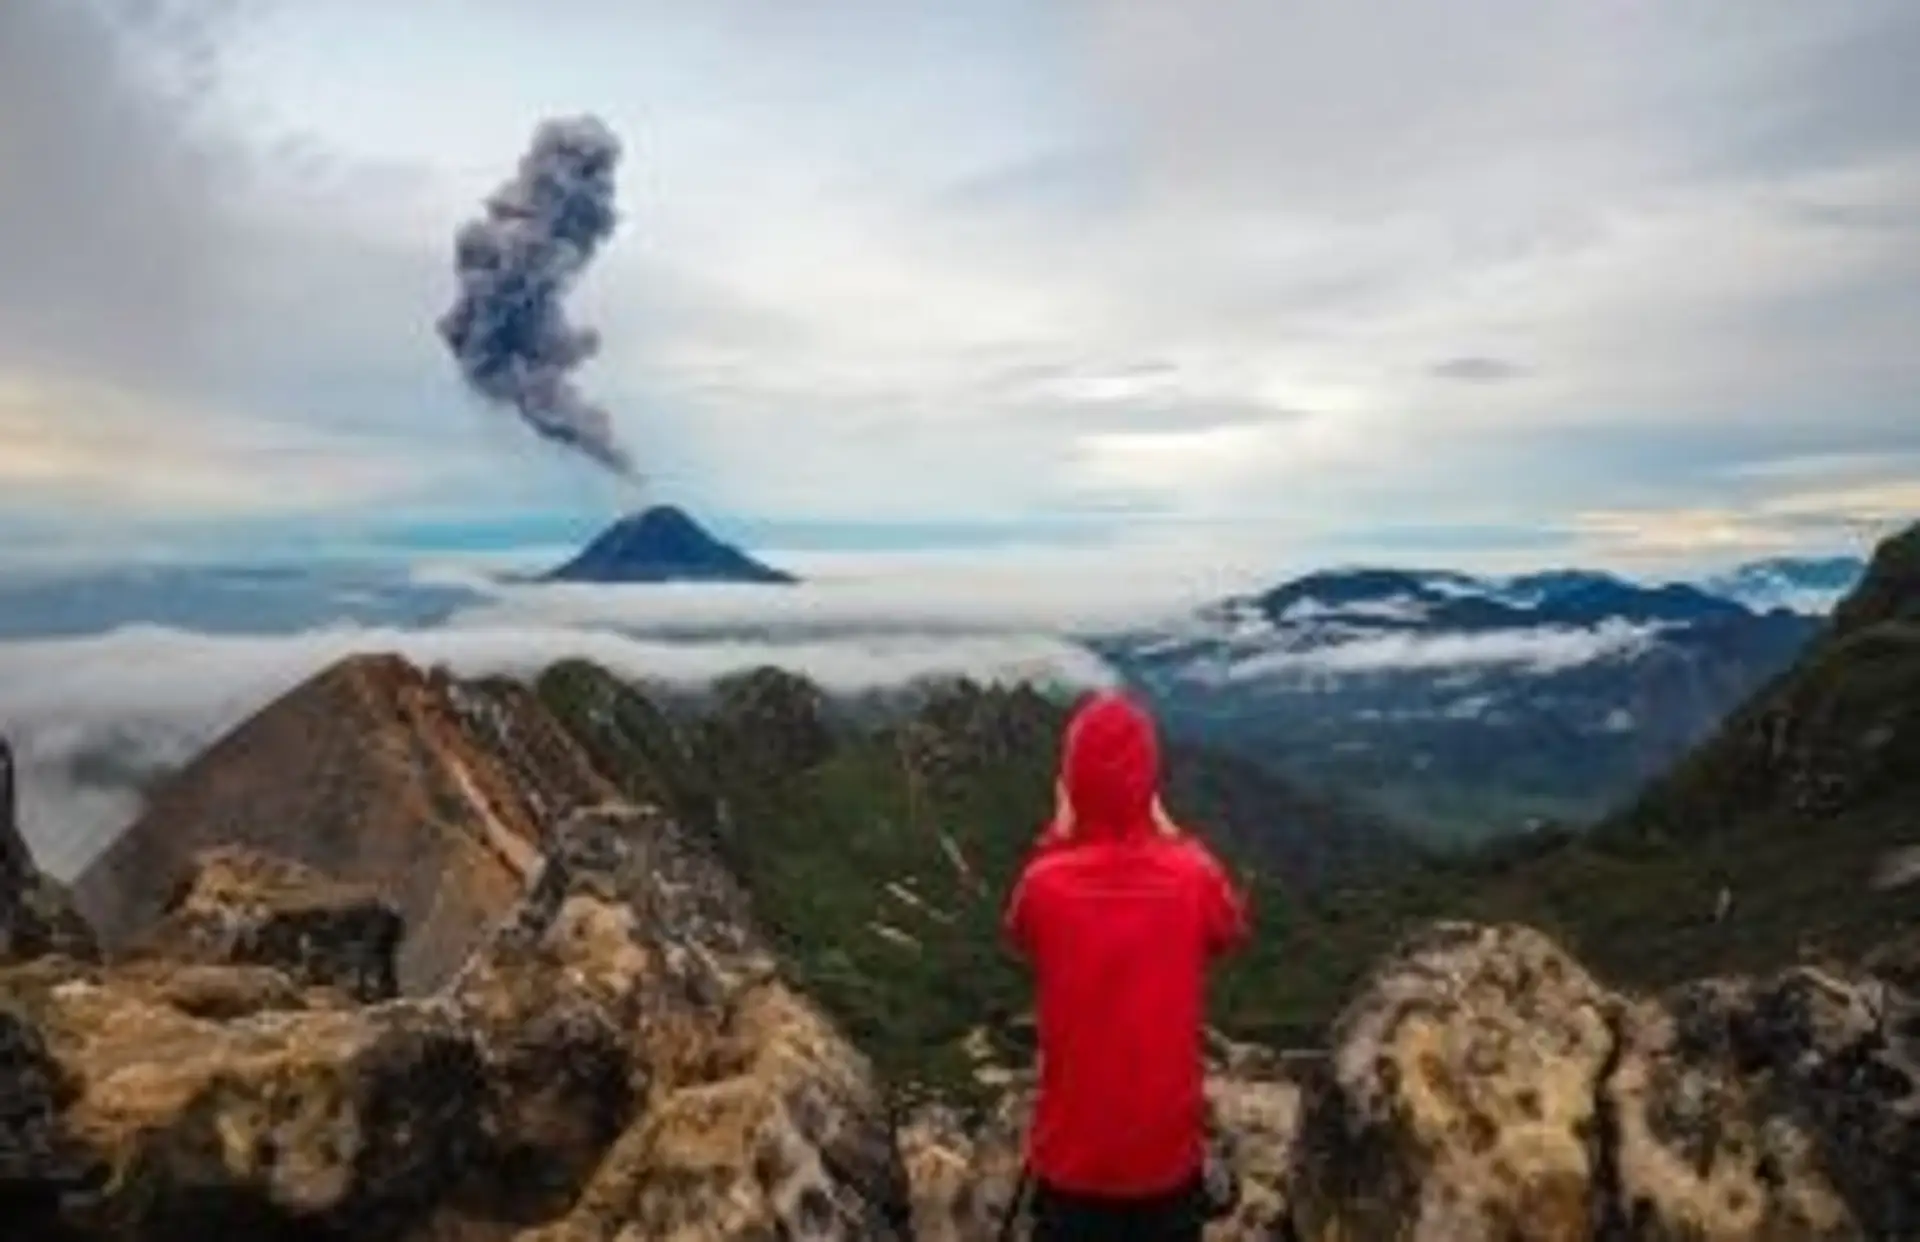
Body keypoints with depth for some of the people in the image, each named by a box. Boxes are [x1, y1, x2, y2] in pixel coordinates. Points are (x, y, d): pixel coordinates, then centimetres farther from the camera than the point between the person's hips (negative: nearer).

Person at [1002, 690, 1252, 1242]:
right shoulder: (1192, 877, -18)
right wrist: (1171, 833, 2)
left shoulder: (1045, 885, -19)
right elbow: (1234, 929, 6)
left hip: (1072, 1153, 0)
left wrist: (1056, 835, 0)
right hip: (1167, 1149, 1)